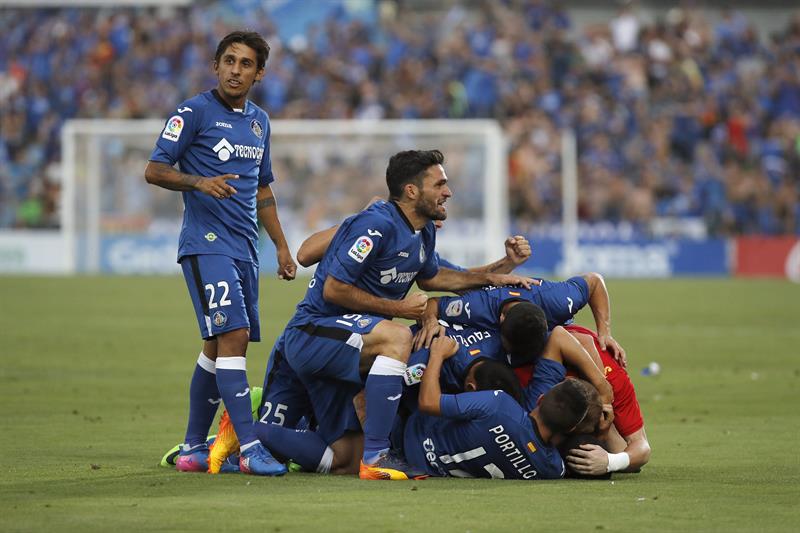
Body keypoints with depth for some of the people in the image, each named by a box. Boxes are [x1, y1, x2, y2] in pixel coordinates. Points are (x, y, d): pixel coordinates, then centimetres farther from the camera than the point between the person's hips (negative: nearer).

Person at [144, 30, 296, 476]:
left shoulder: (259, 121, 17)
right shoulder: (195, 112, -4)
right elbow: (155, 170, -6)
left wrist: (282, 247, 23)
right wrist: (199, 181, -23)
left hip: (245, 247, 7)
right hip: (206, 243, -7)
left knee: (220, 346, 9)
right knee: (233, 336, -18)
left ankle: (194, 447, 18)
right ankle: (250, 448, -22)